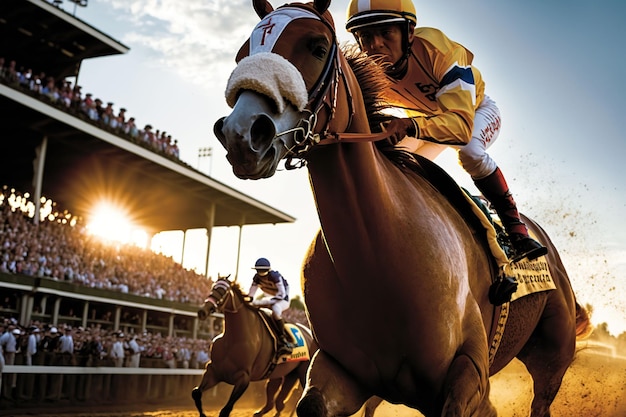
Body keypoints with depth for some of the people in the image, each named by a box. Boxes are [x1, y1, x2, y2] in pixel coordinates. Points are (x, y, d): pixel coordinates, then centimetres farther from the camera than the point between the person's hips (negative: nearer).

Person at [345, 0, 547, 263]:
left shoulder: (437, 50, -40)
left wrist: (410, 125, -67)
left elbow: (462, 125, -48)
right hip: (425, 117, 5)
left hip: (475, 109, -5)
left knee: (468, 151, -35)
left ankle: (517, 231, -22)